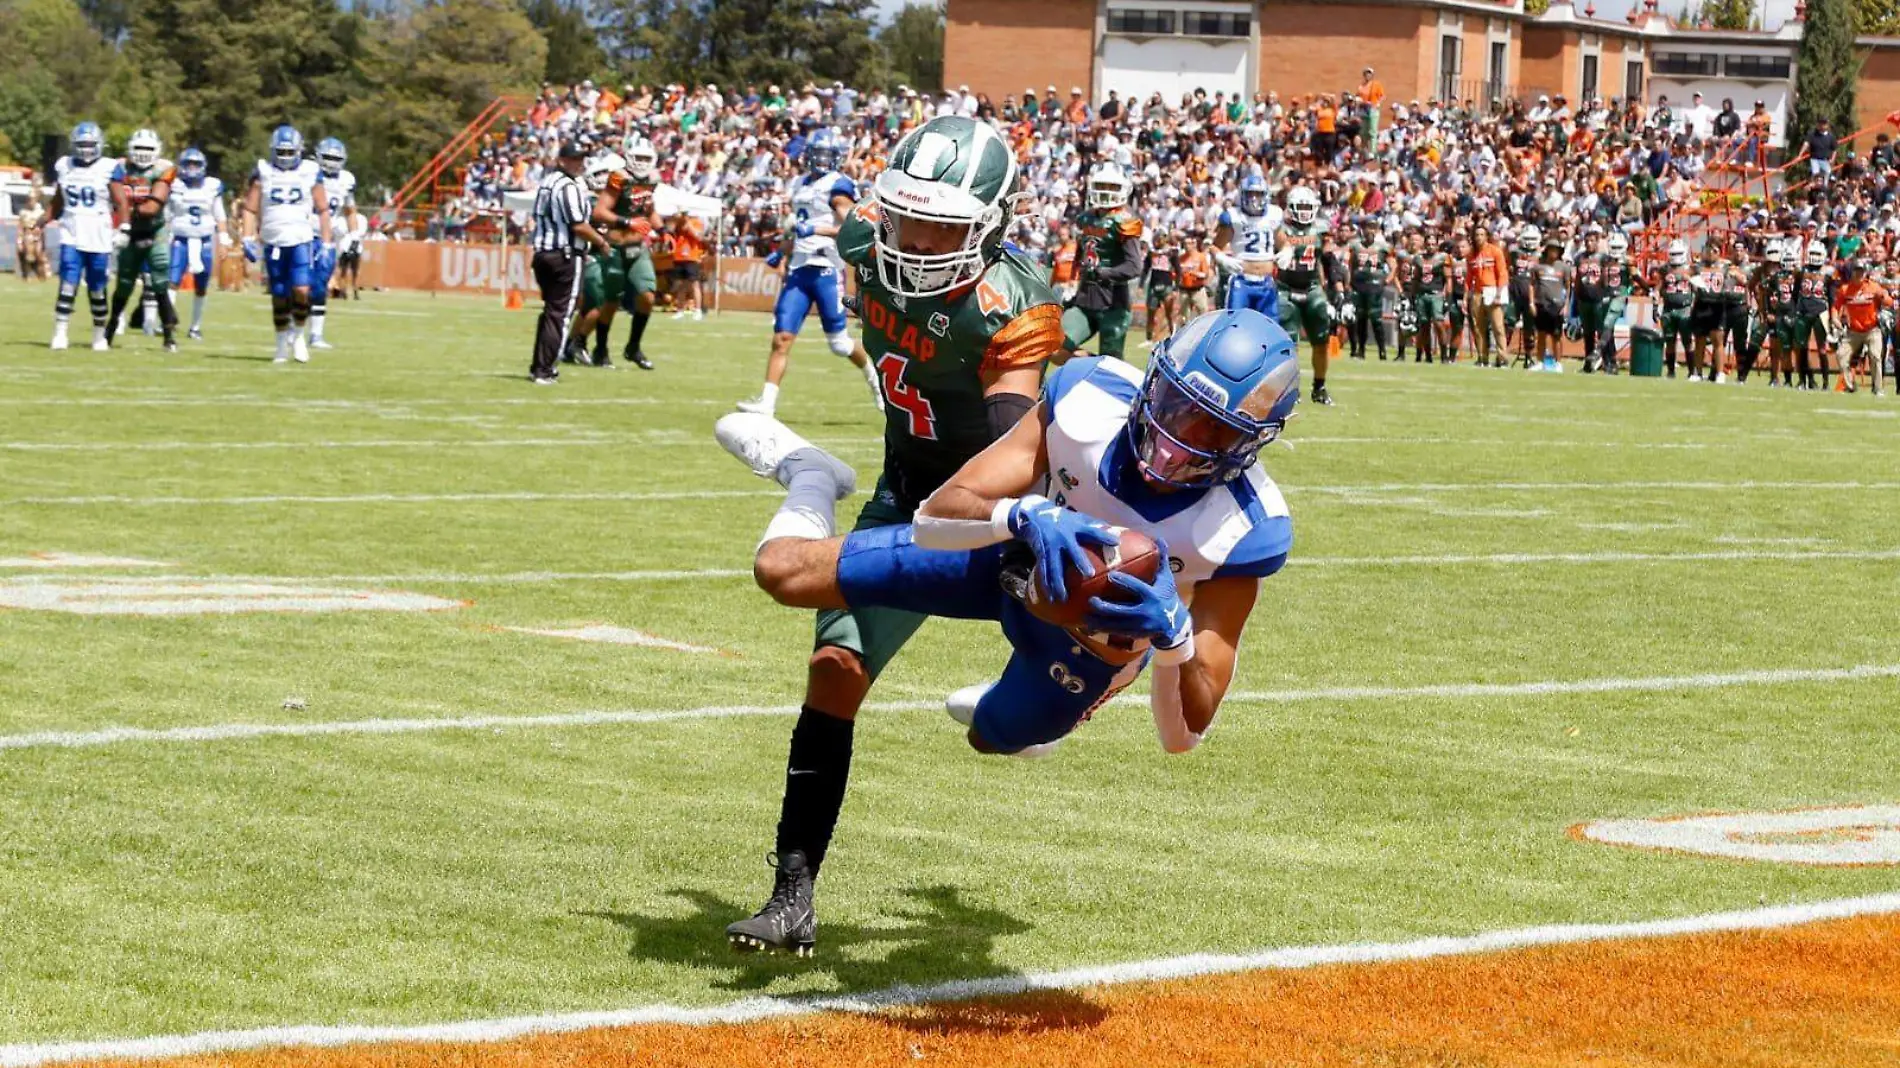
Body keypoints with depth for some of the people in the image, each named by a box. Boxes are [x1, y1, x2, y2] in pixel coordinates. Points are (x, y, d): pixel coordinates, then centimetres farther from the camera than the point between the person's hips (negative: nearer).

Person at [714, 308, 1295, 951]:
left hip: (1093, 635, 0)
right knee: (782, 569, -3)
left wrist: (1172, 634, -54)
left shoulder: (1245, 530, -37)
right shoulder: (1090, 397, -36)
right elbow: (934, 519, -37)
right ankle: (810, 475, 32)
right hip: (1009, 556, 0)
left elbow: (1185, 733, -34)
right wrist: (1027, 515, -58)